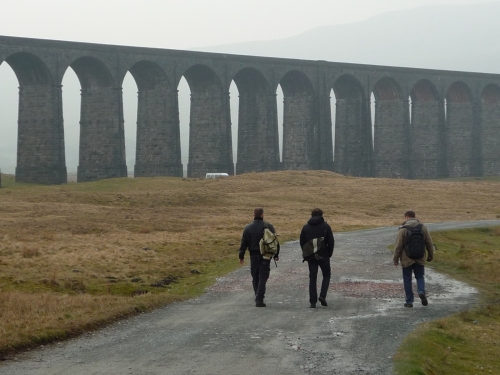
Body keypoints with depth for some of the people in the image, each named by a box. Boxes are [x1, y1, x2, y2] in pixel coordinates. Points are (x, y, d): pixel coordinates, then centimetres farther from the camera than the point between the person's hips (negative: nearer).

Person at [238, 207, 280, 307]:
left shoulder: (248, 228, 1)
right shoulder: (269, 227, -3)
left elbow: (243, 243, 3)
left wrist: (241, 256, 10)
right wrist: (276, 254, 6)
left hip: (254, 256, 2)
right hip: (265, 256, -2)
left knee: (255, 278, 13)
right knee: (263, 277, -2)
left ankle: (258, 298, 18)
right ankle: (259, 299, -13)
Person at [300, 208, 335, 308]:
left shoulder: (306, 227, 5)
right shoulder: (325, 226, -3)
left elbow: (302, 242, 6)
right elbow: (331, 242, -4)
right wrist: (329, 254, 8)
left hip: (311, 257, 2)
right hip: (323, 256, -2)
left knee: (312, 278, 6)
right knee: (326, 275, 15)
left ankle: (313, 302, 1)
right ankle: (322, 296, -3)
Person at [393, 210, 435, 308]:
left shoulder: (403, 229, -11)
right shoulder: (423, 228, 0)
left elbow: (398, 246, -11)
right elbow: (429, 243, 3)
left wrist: (396, 258, -1)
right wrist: (430, 255, 16)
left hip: (407, 259, -3)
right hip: (420, 259, 3)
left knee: (407, 279, 7)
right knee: (420, 277, 15)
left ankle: (409, 301, 7)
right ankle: (421, 291, -12)